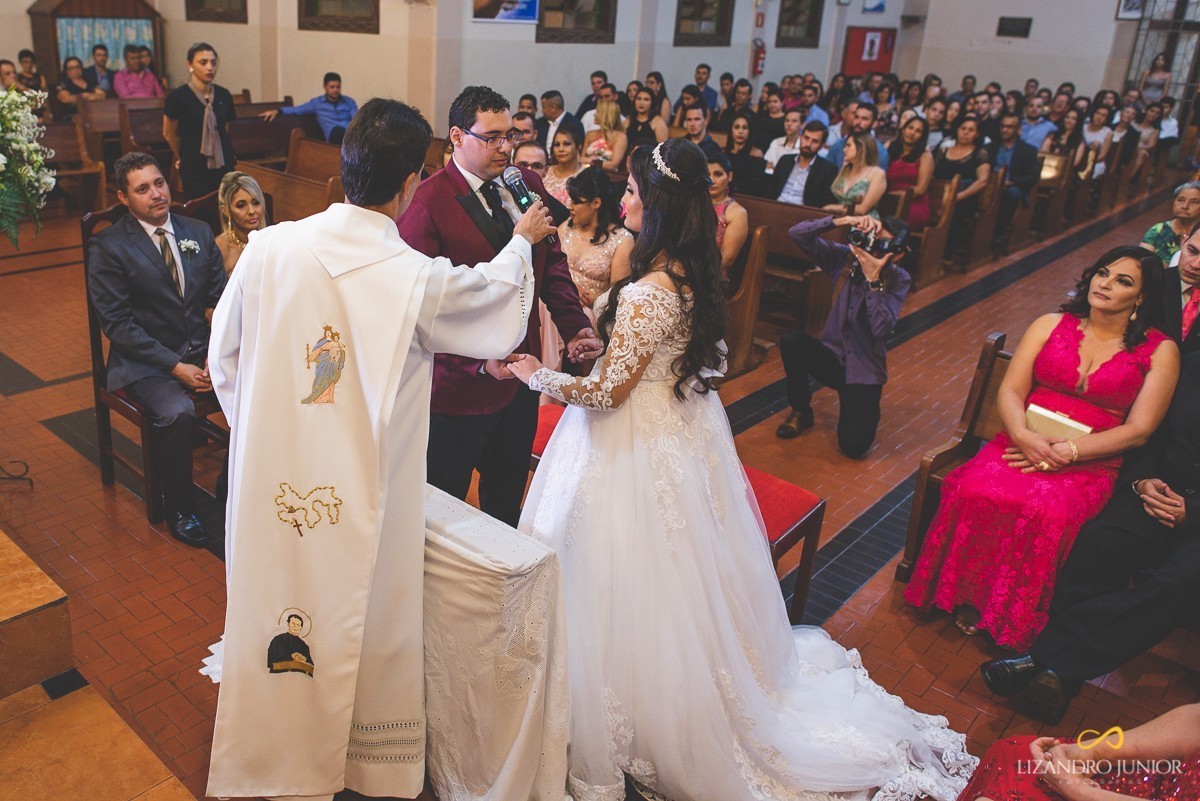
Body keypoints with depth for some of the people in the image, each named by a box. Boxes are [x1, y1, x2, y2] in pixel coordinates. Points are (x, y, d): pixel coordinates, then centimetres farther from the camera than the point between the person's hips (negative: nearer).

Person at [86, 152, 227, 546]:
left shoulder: (199, 233, 9)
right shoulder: (108, 246, -5)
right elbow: (117, 324, -10)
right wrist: (175, 366, -18)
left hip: (201, 351, 4)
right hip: (145, 361, -4)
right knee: (177, 412, -33)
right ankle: (179, 507, -8)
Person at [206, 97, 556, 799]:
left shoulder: (269, 247, -10)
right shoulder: (420, 280, -19)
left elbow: (225, 358, 2)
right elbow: (498, 312, 2)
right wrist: (521, 241, 20)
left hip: (271, 481, 3)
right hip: (361, 498, -3)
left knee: (273, 609, 21)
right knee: (367, 626, 16)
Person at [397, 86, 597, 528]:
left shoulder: (528, 186, 3)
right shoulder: (427, 205, -17)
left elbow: (552, 263, 9)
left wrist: (574, 325, -5)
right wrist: (479, 361, -28)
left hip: (520, 376, 6)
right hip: (458, 387, -6)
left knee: (507, 501, 22)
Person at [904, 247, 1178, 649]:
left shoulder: (1160, 351, 5)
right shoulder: (1050, 325, 11)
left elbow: (1138, 430, -3)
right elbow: (1010, 392, 3)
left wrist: (1065, 452, -15)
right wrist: (1025, 437, -18)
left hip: (1088, 463, -2)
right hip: (1023, 442, 2)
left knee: (1048, 513, -35)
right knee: (975, 491, -31)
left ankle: (1015, 623, -12)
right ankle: (967, 598, -11)